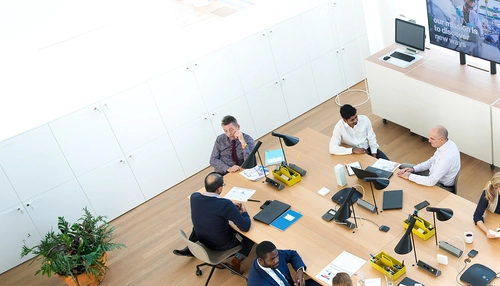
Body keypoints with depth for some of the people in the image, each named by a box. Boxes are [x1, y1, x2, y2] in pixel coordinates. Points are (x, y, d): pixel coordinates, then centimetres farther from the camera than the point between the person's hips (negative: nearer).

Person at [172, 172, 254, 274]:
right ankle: (237, 260, 2)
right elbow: (245, 227, -27)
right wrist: (244, 212, -7)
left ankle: (189, 249, 31)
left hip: (203, 240, 5)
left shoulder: (194, 197, -16)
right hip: (223, 244, -5)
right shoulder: (225, 204, -33)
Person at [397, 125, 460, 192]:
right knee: (403, 166, 9)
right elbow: (432, 161, 8)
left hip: (442, 186, -9)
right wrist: (413, 169, -4)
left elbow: (431, 181, -32)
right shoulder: (445, 144, -9)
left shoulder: (448, 157, -36)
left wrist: (409, 176, -22)